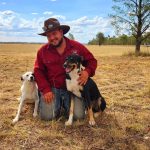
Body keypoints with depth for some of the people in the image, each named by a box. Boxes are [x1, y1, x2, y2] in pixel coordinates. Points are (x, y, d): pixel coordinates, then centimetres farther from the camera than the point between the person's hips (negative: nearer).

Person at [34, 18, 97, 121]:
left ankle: (65, 104, 21)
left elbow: (92, 61, 5)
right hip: (52, 88, 1)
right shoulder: (42, 51, 0)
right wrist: (45, 90, -10)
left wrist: (87, 71, -18)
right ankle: (57, 104, 20)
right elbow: (38, 71, 2)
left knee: (78, 116, -13)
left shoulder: (77, 47, -3)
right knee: (47, 116, -14)